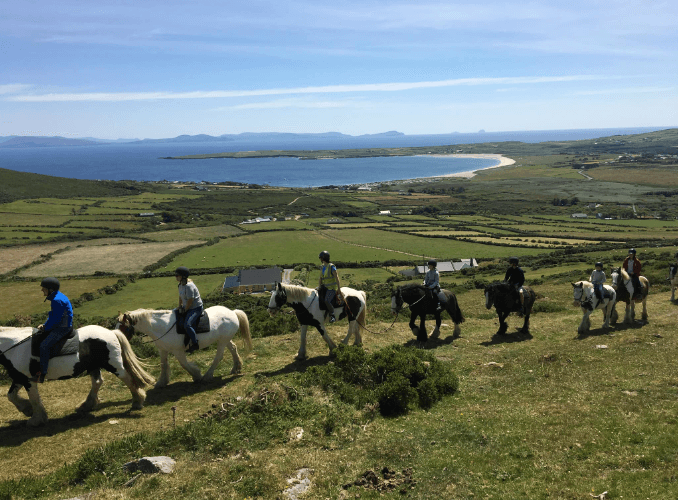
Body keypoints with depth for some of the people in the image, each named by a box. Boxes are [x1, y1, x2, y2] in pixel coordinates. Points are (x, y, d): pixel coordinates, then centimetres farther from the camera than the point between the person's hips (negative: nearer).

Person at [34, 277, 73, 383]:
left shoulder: (57, 300, -21)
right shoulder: (56, 297, 13)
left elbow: (55, 318, -22)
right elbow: (53, 315, 18)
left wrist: (45, 328, -9)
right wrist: (44, 325, 7)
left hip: (63, 328, -11)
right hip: (60, 326, 11)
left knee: (44, 346, -20)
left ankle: (42, 374, -17)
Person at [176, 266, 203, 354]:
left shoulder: (189, 286, -25)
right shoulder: (181, 284, 7)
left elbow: (190, 300, -24)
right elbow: (180, 297, 19)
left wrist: (185, 310, -13)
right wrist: (180, 307, 9)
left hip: (196, 308, -11)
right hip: (187, 308, 11)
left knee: (187, 325, -27)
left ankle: (195, 344, -15)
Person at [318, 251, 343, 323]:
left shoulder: (331, 266, -13)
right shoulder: (323, 267, 9)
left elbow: (336, 278, -13)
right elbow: (321, 278, 11)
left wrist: (339, 289, -15)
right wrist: (319, 287, -3)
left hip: (332, 288, -9)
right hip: (325, 286, 9)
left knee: (327, 301, -27)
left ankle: (332, 316, -14)